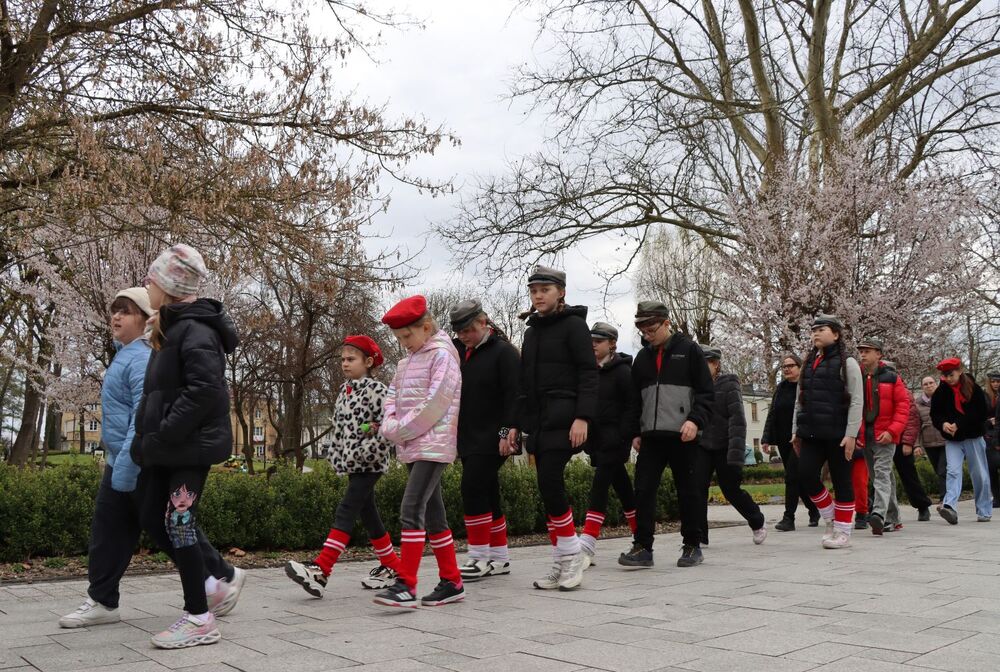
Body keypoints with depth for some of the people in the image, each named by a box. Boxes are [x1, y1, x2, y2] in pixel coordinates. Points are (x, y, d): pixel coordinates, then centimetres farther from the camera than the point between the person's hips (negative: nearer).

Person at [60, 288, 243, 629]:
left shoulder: (141, 359, -17)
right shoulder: (123, 355, 15)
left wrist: (124, 467, -29)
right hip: (119, 464, 10)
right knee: (107, 535, 9)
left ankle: (224, 577, 18)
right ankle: (101, 601, 17)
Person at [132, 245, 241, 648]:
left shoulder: (196, 330, -14)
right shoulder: (171, 330, 17)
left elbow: (205, 390, -25)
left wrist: (161, 436, -22)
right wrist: (147, 440, 13)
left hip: (191, 446, -10)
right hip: (166, 448, 10)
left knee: (179, 525, -7)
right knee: (152, 520, 12)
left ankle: (200, 619, 2)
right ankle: (211, 581, 25)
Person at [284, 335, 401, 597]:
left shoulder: (376, 389, -11)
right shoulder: (344, 389, 13)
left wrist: (361, 454, -20)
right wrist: (337, 456, 8)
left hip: (369, 463, -8)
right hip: (352, 464, 8)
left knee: (345, 512, -14)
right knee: (368, 515, 12)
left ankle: (320, 571, -20)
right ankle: (392, 566, 22)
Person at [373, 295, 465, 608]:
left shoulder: (442, 354, -8)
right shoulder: (407, 360, 19)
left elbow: (435, 403, -16)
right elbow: (392, 396, 16)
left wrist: (401, 430, -12)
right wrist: (390, 426, -3)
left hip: (433, 445, -9)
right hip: (412, 447, 9)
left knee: (411, 511, -16)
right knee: (433, 515, 10)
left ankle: (406, 586, -15)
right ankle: (452, 582, 16)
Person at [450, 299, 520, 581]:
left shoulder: (503, 352, -8)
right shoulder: (458, 352, 13)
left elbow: (513, 395, -14)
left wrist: (507, 432, -20)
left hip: (492, 439, -7)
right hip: (468, 438, 7)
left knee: (473, 490, -13)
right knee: (487, 495, 11)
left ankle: (479, 558, -4)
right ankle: (499, 558, 19)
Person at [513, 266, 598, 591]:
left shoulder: (573, 325, -2)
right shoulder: (532, 331, 19)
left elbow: (588, 373, -10)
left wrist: (583, 417, -19)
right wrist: (517, 423, 18)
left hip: (563, 419, -7)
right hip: (537, 420, 7)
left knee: (550, 482, -16)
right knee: (549, 488, 5)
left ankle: (571, 551, 0)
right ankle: (562, 563, 11)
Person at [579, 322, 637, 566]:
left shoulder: (622, 371, -7)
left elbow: (632, 406, -11)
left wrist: (623, 437, -18)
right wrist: (587, 439, 10)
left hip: (614, 439, -7)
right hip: (597, 440, 7)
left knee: (600, 484, -14)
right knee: (621, 486, 13)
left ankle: (587, 545, -18)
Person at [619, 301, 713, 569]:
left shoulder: (689, 350, 0)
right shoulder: (642, 357, 14)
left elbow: (707, 391, -3)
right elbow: (636, 399, 19)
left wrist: (695, 420, -16)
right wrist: (635, 432, 13)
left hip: (682, 436, -4)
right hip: (651, 436, 4)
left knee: (688, 491, 4)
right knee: (644, 490, -3)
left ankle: (692, 546, 16)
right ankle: (642, 547, 1)